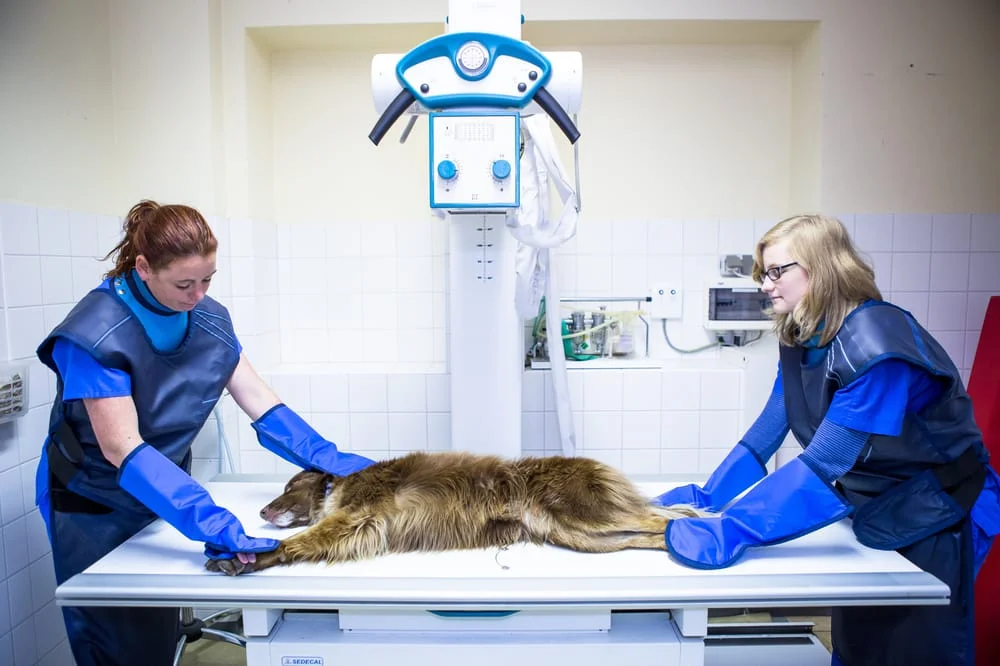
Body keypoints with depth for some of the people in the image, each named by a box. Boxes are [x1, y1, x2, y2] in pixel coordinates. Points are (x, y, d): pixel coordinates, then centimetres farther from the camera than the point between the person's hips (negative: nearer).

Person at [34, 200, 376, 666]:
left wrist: (327, 459, -21)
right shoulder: (95, 333, -27)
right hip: (94, 507, -4)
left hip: (163, 494, 5)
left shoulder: (210, 319, -9)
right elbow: (122, 448, -33)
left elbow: (258, 401, -9)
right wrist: (213, 523, -43)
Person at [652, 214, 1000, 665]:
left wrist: (726, 533, -46)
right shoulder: (800, 339, -6)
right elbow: (769, 429, -6)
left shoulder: (876, 344, -32)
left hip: (935, 518, -7)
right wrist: (705, 499, -15)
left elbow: (826, 464, -40)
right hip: (873, 510, 7)